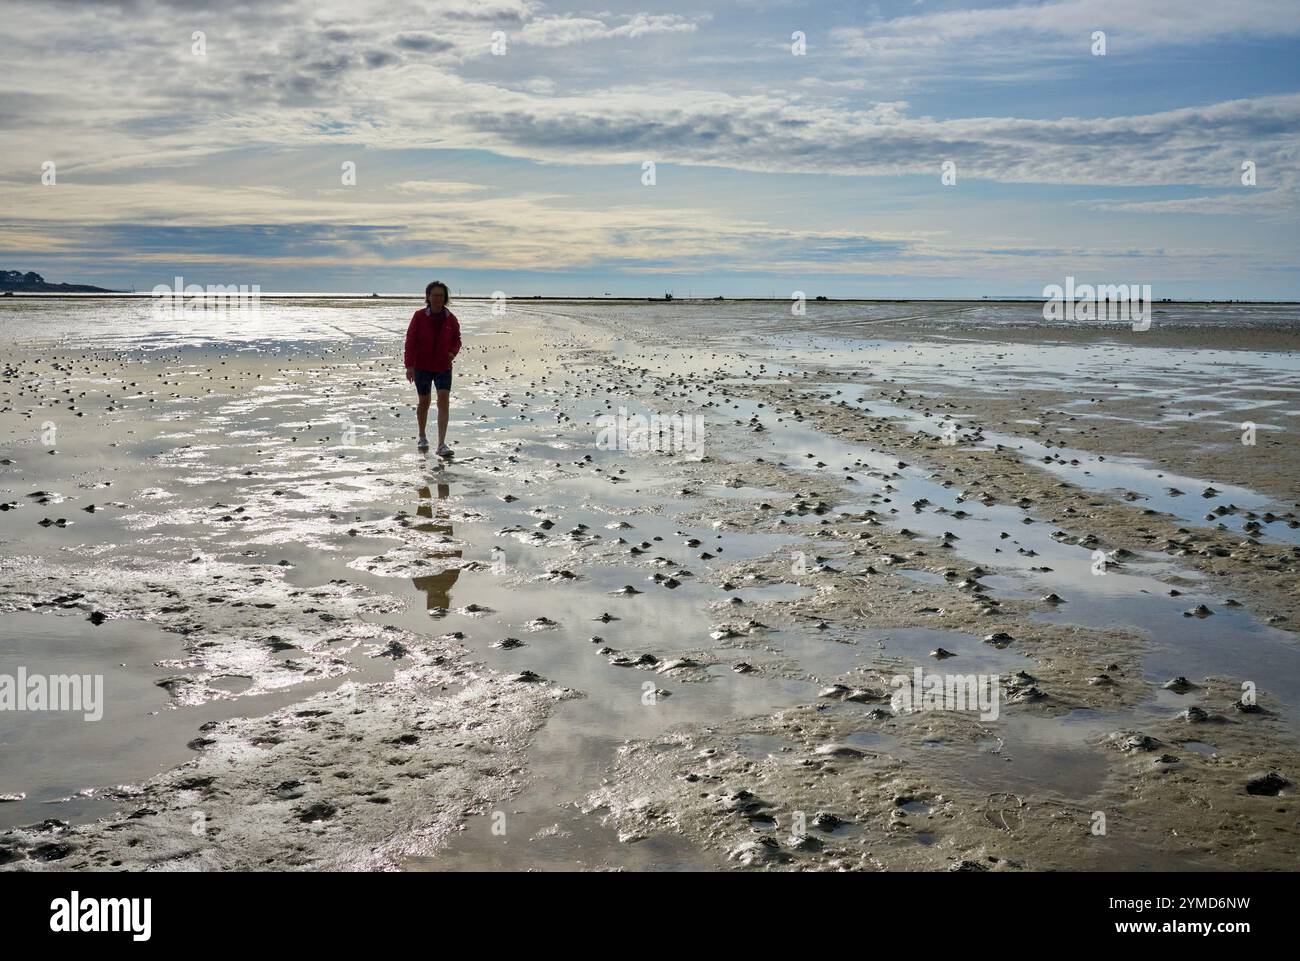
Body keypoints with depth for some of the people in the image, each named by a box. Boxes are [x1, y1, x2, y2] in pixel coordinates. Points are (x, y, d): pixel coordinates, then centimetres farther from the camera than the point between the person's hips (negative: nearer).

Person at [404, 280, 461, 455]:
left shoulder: (451, 319, -1)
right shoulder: (419, 316, -7)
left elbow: (457, 339, 13)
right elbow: (410, 341, -6)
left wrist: (453, 352, -8)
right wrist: (409, 365, -11)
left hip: (443, 367, 1)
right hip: (422, 367, -1)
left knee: (444, 400, -13)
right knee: (424, 401, 11)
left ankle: (442, 444, -16)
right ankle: (422, 437, 33)